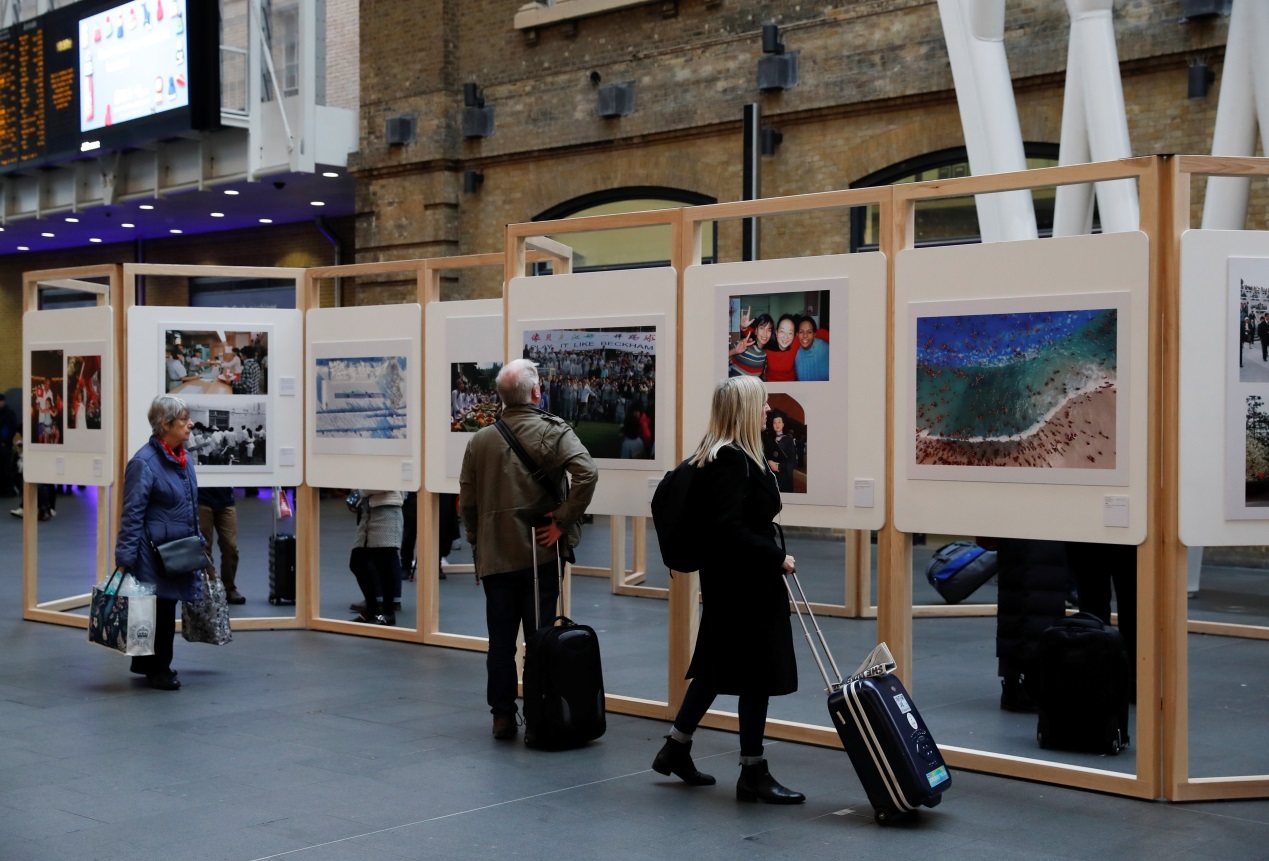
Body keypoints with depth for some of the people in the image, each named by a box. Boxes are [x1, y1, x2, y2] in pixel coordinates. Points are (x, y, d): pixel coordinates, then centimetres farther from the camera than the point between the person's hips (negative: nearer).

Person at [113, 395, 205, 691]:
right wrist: (125, 559, -17)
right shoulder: (144, 462, -15)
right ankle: (157, 669, 14)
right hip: (154, 553, -8)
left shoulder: (183, 458, 10)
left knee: (167, 606, 13)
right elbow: (132, 514, -16)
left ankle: (146, 664, 26)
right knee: (158, 608, 0)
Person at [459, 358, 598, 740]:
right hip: (540, 552, -3)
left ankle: (502, 715, 14)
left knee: (501, 640, 10)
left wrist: (477, 545, 19)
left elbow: (467, 501, 8)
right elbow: (586, 473, -22)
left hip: (495, 556, 3)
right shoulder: (554, 431, -6)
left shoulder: (480, 440, 4)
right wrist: (563, 521, -14)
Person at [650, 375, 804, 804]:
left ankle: (676, 749, 27)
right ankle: (753, 774, 8)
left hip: (727, 582, 10)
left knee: (717, 667, 18)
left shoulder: (719, 456, 11)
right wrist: (776, 557, -19)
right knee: (758, 673, -1)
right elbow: (729, 529, -26)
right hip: (745, 585, -10)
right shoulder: (733, 461, -20)